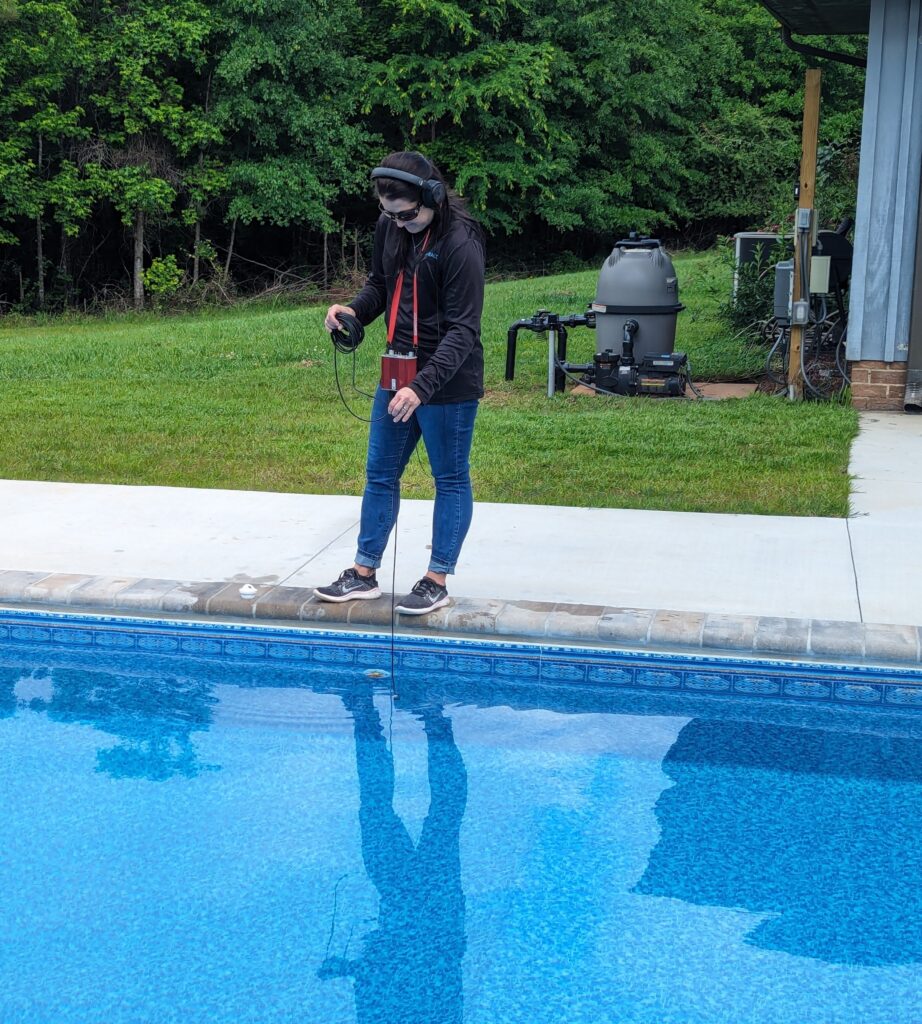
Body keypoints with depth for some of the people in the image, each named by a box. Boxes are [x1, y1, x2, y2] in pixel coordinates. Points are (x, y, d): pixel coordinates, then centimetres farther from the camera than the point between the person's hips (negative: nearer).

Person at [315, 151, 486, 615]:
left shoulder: (460, 243, -21)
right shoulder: (389, 227, 1)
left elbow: (463, 331, -23)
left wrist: (423, 386, -32)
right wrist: (354, 309, -5)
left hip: (448, 384, -8)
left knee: (451, 479, 6)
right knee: (380, 473, 13)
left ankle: (437, 582, 16)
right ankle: (364, 574, 24)